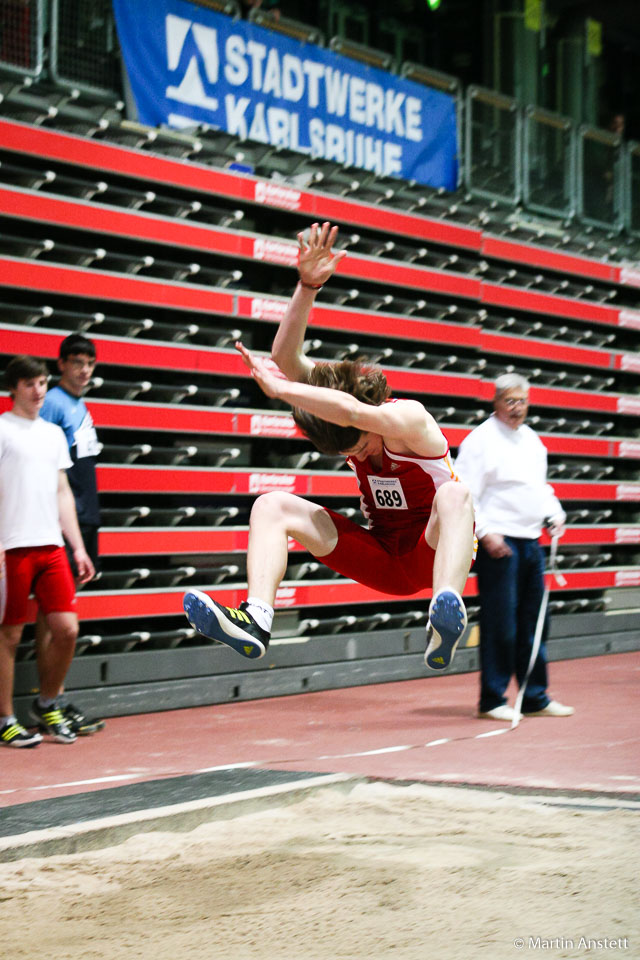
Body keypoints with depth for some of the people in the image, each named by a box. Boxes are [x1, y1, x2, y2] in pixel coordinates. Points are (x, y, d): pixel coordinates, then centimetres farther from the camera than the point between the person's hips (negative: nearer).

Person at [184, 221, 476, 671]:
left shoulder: (411, 418, -21)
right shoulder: (348, 430, -5)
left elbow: (351, 411, -43)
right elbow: (286, 356, -16)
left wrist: (278, 387, -36)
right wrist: (308, 286, -29)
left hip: (430, 552, -5)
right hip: (380, 557, 5)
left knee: (455, 494, -40)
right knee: (273, 504, -12)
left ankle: (446, 623, -60)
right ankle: (256, 619, -33)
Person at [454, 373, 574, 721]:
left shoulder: (533, 441, 18)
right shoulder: (480, 439, -7)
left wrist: (555, 515, 10)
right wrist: (485, 533, -20)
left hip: (531, 541, 8)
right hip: (497, 543, -8)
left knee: (533, 624, 11)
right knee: (499, 626, -7)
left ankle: (535, 697, 19)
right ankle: (492, 701, 2)